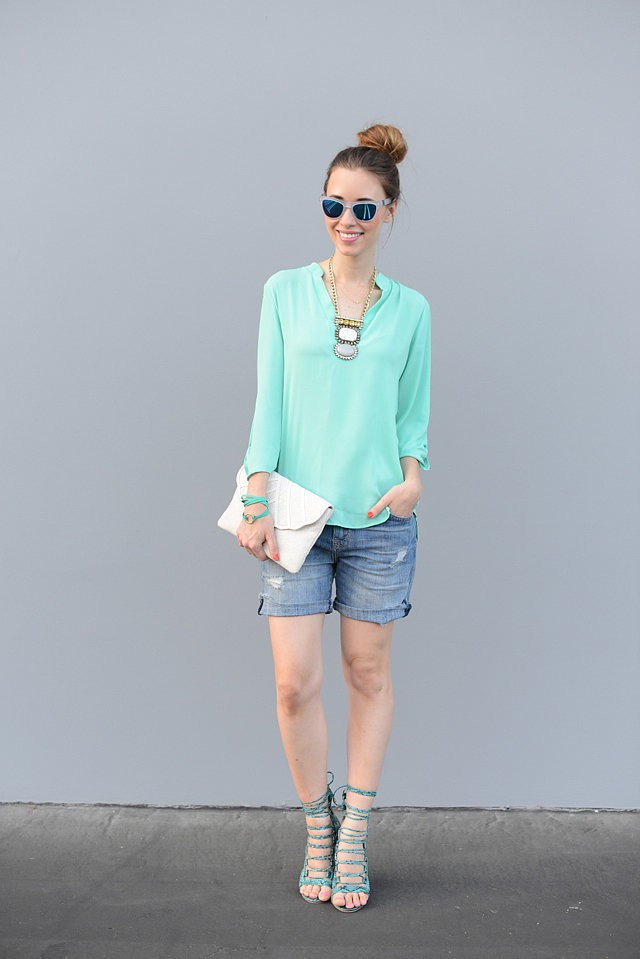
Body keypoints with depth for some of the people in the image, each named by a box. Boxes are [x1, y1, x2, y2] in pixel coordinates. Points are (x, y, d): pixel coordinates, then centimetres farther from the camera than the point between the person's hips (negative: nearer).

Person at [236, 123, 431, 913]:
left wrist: (413, 475, -9)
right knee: (295, 682, -5)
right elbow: (268, 401, 2)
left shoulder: (410, 308, 6)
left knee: (368, 676, 6)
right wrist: (257, 502, -5)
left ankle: (354, 839, 19)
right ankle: (318, 831, 17)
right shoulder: (285, 291, 4)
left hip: (378, 519, 1)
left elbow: (412, 410, 10)